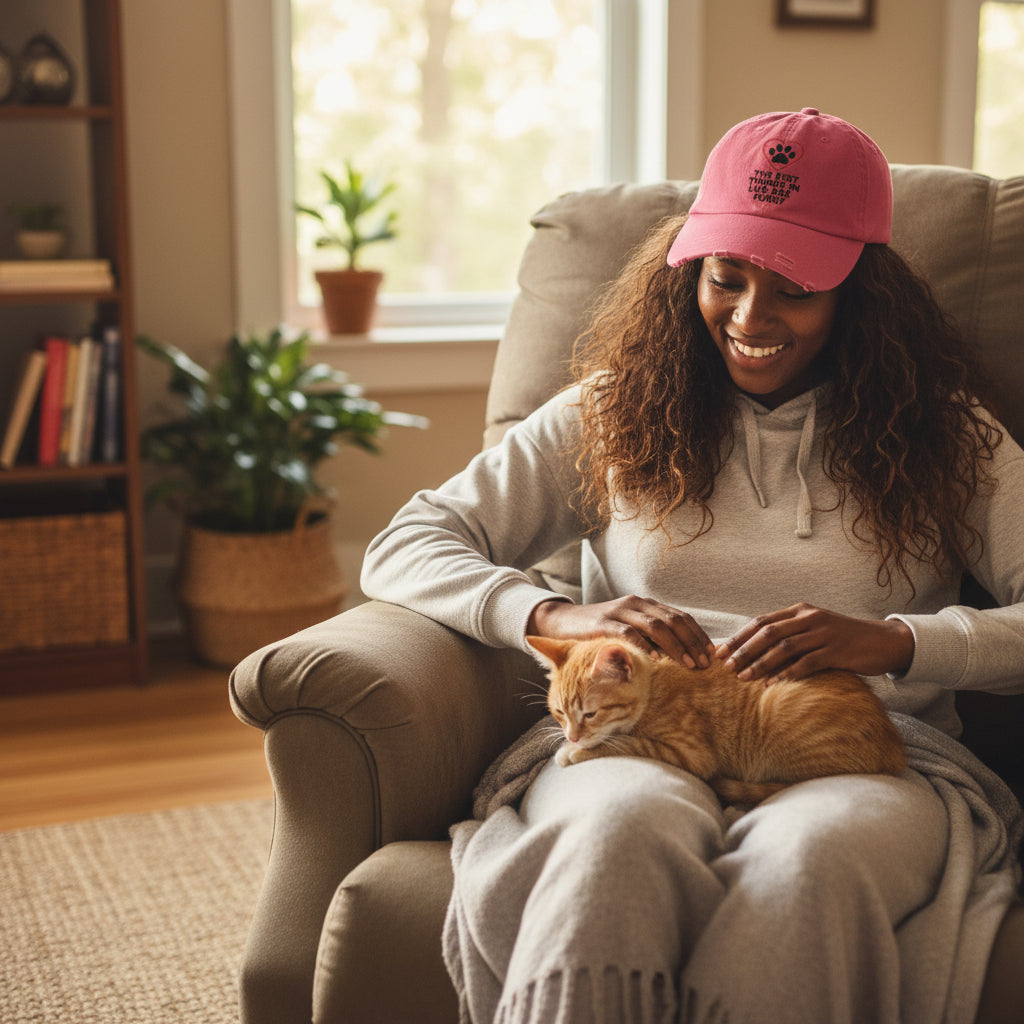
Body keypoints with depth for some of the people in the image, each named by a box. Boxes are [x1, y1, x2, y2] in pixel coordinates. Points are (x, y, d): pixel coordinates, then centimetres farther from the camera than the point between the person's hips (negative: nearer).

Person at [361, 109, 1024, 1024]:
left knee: (812, 854, -38)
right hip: (640, 746, 1)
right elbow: (404, 551, 11)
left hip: (870, 752, 0)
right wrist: (554, 617, -8)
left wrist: (894, 642, -13)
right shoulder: (613, 414, 18)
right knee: (623, 827, -37)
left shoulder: (946, 436, 17)